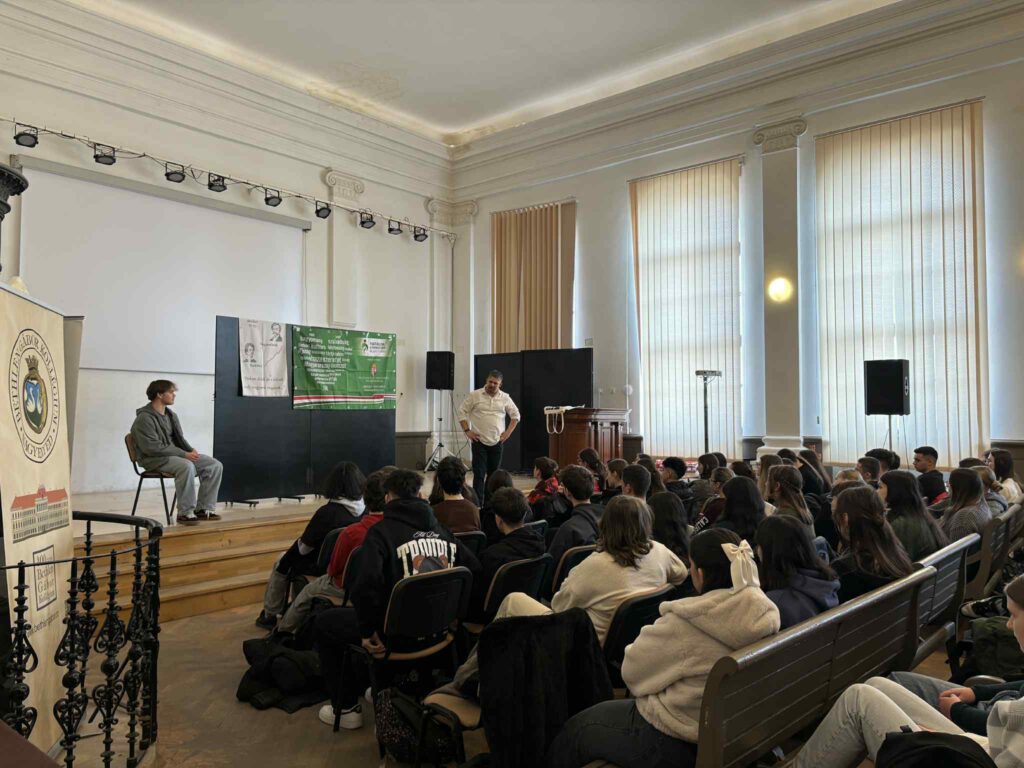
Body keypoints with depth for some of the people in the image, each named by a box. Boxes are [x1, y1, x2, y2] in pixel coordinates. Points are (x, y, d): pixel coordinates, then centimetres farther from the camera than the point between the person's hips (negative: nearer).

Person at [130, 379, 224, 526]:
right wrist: (184, 454, -23)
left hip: (175, 454, 8)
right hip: (155, 459, -8)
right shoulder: (144, 418, -14)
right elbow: (153, 448, -21)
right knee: (187, 466, -38)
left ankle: (203, 509, -7)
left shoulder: (171, 415, 12)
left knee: (215, 465, -9)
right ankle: (185, 513, -27)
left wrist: (191, 451, -3)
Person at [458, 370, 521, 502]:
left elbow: (515, 415, 15)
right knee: (479, 474, -7)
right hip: (479, 441, -3)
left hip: (497, 442, 3)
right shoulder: (474, 395, -2)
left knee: (493, 473, 9)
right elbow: (462, 412, 1)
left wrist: (508, 432, 6)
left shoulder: (505, 398, 6)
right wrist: (467, 430, -6)